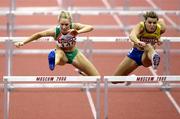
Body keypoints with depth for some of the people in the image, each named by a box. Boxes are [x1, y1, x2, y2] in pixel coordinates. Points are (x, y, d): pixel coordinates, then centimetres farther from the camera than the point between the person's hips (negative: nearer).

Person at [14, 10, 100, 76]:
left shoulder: (74, 27, -28)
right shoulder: (55, 31, -29)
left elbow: (90, 27, -41)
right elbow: (38, 35, -21)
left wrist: (78, 32, -59)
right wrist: (23, 42, -24)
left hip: (74, 54, 2)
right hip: (62, 53, -2)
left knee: (96, 77, 4)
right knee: (59, 53, -43)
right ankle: (52, 64, -74)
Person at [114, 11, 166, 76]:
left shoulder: (160, 29, -21)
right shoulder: (140, 26, -28)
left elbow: (161, 20, 6)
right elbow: (132, 35, -53)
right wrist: (138, 42, -75)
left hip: (148, 54, -1)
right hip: (136, 52, 1)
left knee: (148, 47, -41)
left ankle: (154, 60, -75)